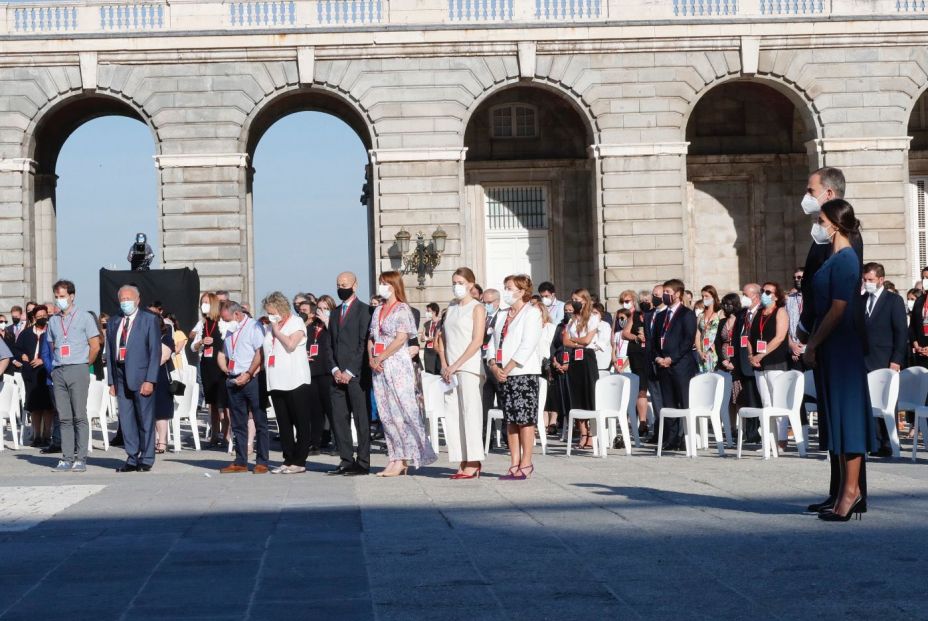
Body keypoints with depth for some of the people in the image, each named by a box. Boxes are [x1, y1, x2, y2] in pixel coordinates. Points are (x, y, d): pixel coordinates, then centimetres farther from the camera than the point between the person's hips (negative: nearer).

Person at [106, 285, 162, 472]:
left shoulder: (150, 320, -1)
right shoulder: (113, 323, 13)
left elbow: (155, 352, -6)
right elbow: (110, 353, 14)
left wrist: (150, 380, -13)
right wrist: (112, 381, 7)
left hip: (141, 377, -5)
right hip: (121, 378, 5)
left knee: (145, 420, 0)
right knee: (126, 420, 6)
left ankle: (146, 460, 8)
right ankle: (132, 459, 13)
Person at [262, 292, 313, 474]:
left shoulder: (296, 322, -2)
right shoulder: (271, 327, 17)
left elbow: (291, 344, -18)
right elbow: (266, 351, 25)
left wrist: (277, 331, -7)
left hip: (295, 382, -7)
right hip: (276, 382, 7)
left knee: (301, 423, -2)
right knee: (284, 424, 8)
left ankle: (299, 461, 0)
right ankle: (288, 460, 13)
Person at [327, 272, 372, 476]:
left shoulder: (363, 310, -3)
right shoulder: (335, 313, 19)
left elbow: (364, 344, -9)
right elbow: (330, 344, 17)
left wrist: (350, 371, -12)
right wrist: (335, 369, 2)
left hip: (356, 375, -7)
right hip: (338, 375, 7)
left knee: (361, 419, -5)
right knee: (338, 419, 4)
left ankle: (363, 463, -2)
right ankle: (346, 461, 10)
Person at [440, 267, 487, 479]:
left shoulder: (477, 308, -1)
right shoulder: (451, 309, 19)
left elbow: (477, 341, -10)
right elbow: (443, 338, 17)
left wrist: (455, 365, -13)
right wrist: (444, 365, 2)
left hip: (468, 367, -7)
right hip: (450, 369, 7)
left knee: (470, 412, -10)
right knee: (452, 415, 3)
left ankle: (473, 463, -9)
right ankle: (463, 462, 6)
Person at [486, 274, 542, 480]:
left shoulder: (531, 313, -3)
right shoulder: (502, 315, 19)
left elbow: (527, 346, -12)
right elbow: (493, 343, 14)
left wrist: (508, 369, -15)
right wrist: (494, 367, -4)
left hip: (524, 373, -7)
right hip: (503, 375, 7)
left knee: (525, 420, -6)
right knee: (510, 420, 6)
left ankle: (526, 463, -2)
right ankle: (514, 464, 8)